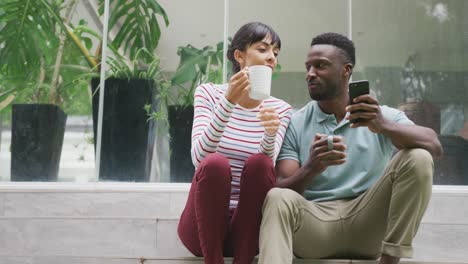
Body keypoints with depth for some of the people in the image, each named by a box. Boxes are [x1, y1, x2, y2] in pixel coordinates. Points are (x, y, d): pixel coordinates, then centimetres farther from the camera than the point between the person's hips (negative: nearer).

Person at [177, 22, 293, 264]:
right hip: (202, 226, -1)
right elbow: (200, 158, -16)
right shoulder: (208, 93, 0)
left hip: (247, 230, 2)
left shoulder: (281, 109, 3)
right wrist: (228, 102, -28)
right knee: (215, 163, -31)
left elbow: (264, 170, -12)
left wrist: (270, 134, -32)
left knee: (258, 163, -27)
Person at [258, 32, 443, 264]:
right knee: (279, 198, -31)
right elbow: (281, 191, -3)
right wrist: (311, 168, -26)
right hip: (314, 223, 0)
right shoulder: (294, 125, 8)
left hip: (368, 222, 1)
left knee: (417, 159, -19)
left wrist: (384, 126, -30)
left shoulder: (384, 115, 8)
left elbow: (434, 147, -10)